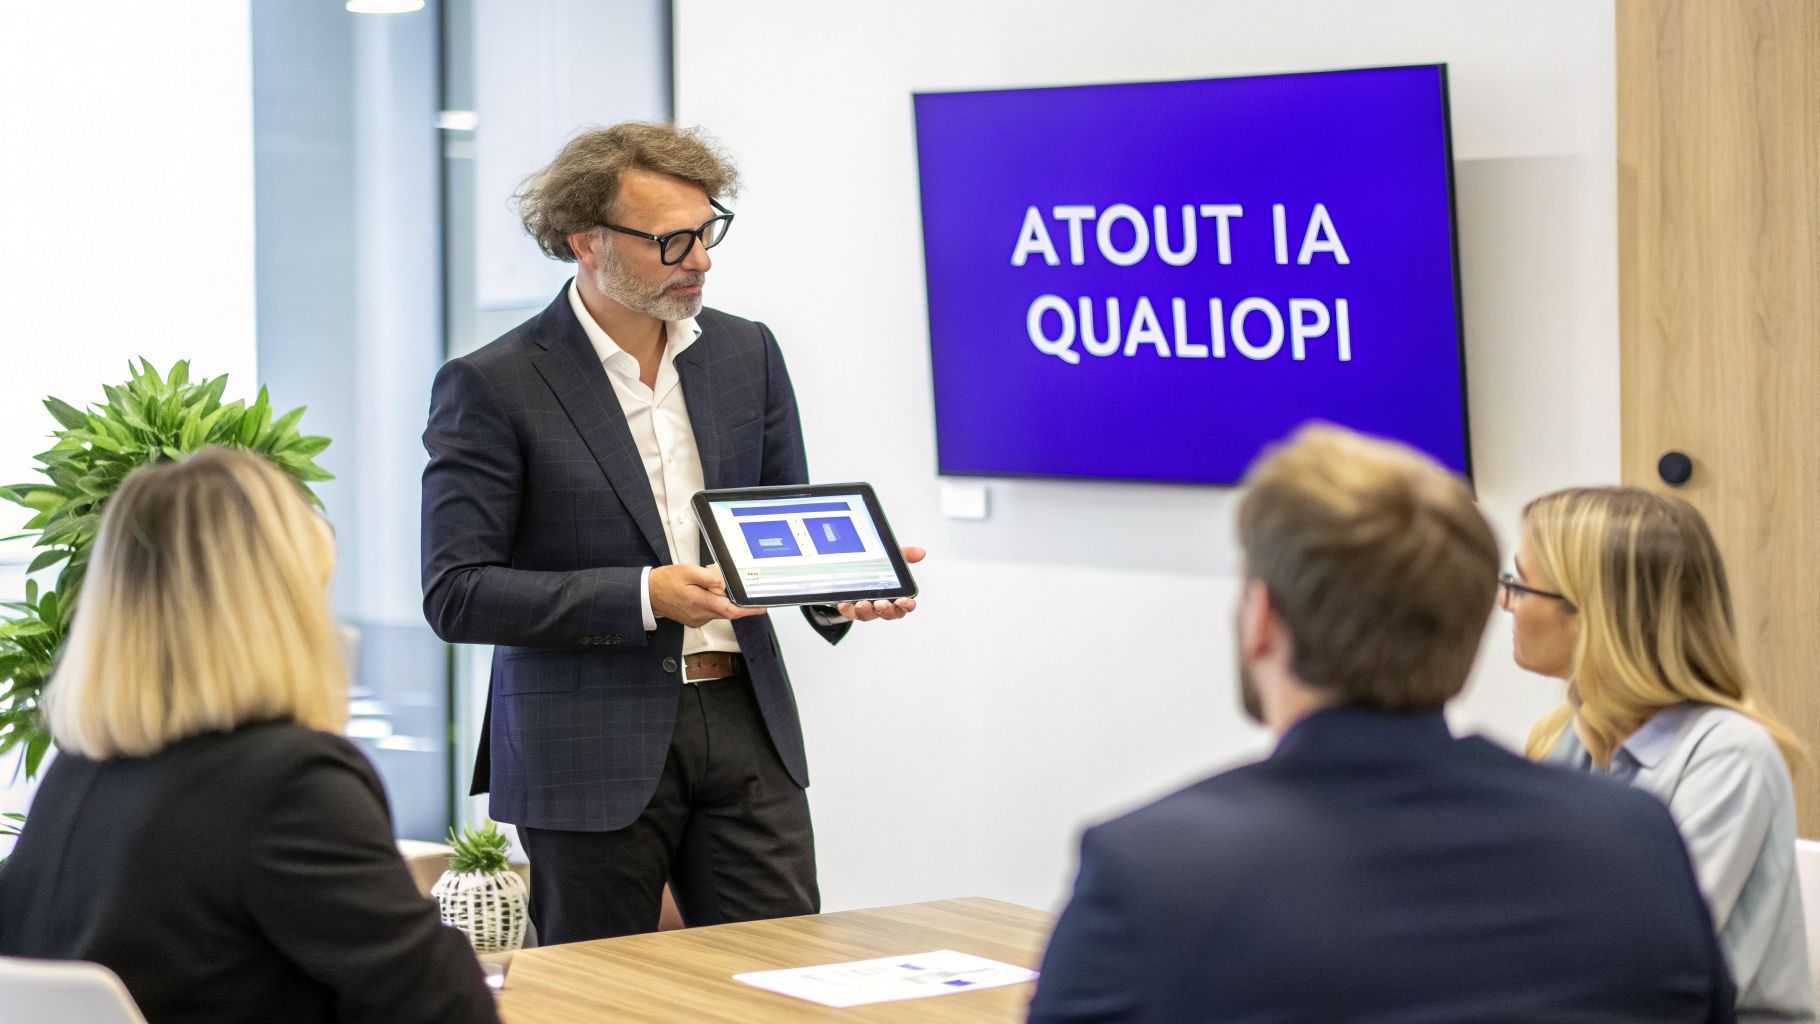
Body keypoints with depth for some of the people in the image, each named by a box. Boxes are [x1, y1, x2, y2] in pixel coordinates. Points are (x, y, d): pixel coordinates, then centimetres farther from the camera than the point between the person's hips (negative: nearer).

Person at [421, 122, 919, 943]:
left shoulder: (746, 353, 9)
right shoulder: (491, 387, -7)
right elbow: (456, 594, -12)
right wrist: (644, 597, -20)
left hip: (744, 722, 4)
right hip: (590, 745, -4)